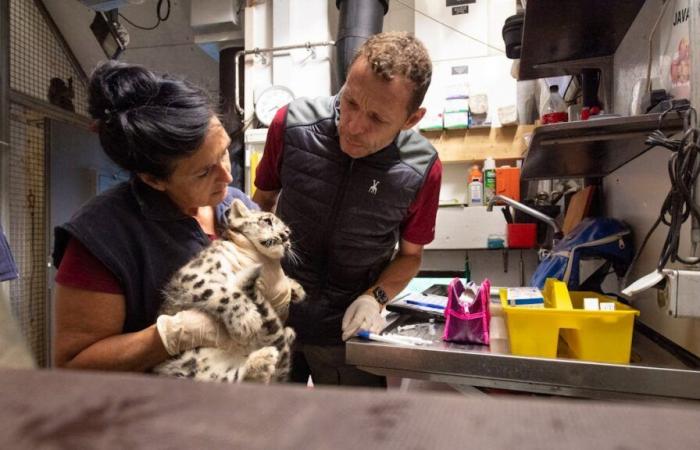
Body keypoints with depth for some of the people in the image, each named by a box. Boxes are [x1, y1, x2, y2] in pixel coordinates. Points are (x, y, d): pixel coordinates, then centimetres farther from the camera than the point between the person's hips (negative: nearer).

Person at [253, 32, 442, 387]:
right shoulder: (292, 124, -19)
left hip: (348, 330, -1)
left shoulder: (422, 169, -19)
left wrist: (375, 297, -18)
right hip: (275, 315, 2)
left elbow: (410, 254, -1)